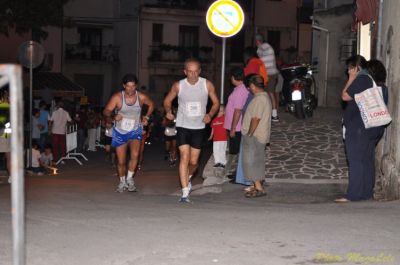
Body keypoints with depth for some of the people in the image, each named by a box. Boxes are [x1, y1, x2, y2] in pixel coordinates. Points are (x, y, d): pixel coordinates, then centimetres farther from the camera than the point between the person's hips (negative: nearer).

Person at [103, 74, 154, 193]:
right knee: (121, 161, 4)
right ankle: (122, 182, 29)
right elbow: (106, 111, -17)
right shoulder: (117, 97, -15)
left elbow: (151, 104, 12)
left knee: (135, 155, -24)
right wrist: (113, 116, -36)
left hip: (135, 131, 1)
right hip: (120, 131, 0)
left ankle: (129, 178, -3)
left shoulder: (141, 97, -9)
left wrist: (147, 117, 1)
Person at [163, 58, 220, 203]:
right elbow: (167, 101, 8)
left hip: (199, 127, 2)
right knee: (184, 158, -13)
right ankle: (185, 193, -12)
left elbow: (216, 103, 4)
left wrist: (210, 115, -15)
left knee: (194, 162, 7)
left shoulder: (207, 85, -5)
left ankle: (188, 177, 41)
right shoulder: (178, 86, -5)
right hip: (183, 126, -1)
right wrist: (168, 112, -13)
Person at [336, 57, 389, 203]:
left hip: (358, 128, -9)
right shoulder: (378, 81, 12)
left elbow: (345, 96, -13)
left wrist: (351, 80, -5)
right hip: (375, 128, 9)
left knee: (355, 161, -6)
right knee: (367, 160, 13)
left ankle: (353, 195, -6)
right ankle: (367, 192, 18)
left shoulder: (362, 79, -15)